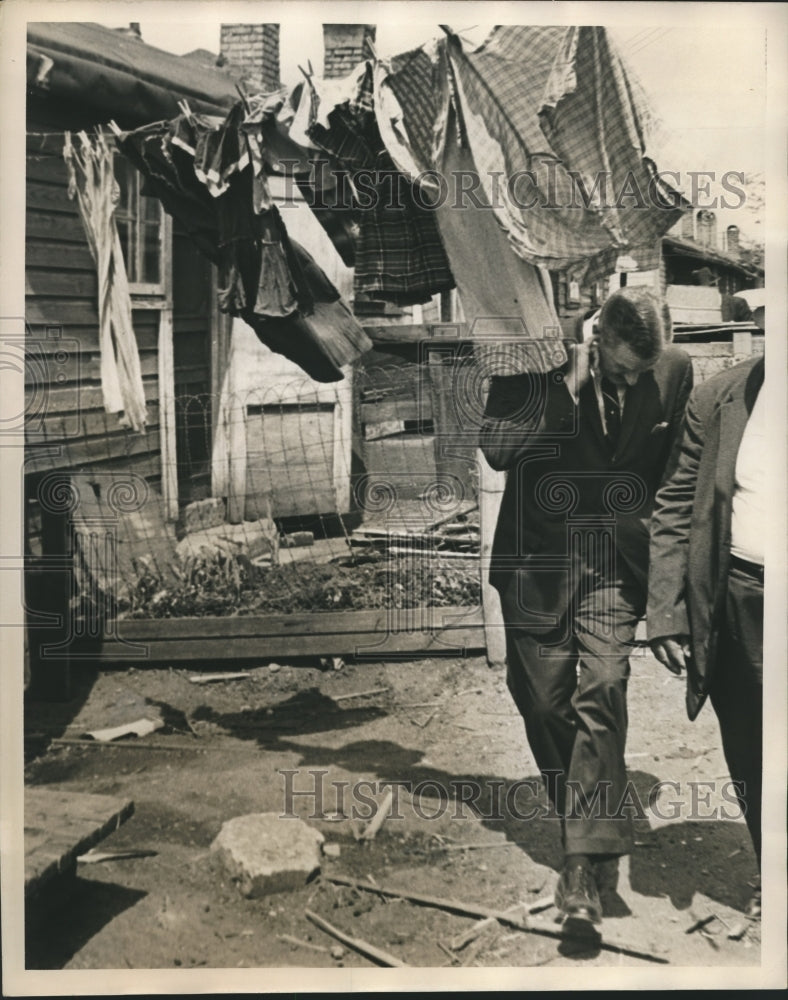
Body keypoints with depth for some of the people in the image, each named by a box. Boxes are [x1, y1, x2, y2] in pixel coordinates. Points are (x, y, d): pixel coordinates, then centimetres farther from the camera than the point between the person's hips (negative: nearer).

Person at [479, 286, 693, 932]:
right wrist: (566, 389, -24)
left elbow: (678, 467, 13)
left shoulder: (675, 372, -1)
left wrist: (641, 511, 4)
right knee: (544, 702, 6)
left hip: (615, 559, 0)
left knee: (602, 695, -15)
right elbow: (494, 448, -17)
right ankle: (591, 831, 29)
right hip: (539, 557, 0)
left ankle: (584, 865, -11)